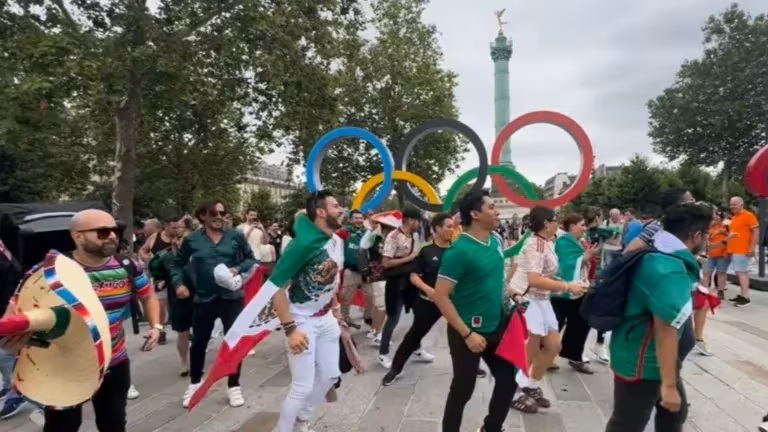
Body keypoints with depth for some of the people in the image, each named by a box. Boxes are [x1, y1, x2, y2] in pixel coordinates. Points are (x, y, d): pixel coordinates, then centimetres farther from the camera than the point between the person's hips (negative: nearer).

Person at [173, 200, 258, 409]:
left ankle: (234, 386, 25)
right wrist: (178, 283, -4)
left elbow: (251, 258, 6)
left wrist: (238, 269, -12)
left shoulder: (236, 236, -2)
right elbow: (178, 264, 10)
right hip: (204, 299, 1)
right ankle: (194, 383, 36)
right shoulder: (192, 240, -1)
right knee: (198, 342, 13)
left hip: (232, 298, 0)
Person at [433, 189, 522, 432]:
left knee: (509, 379, 17)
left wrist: (511, 295, 1)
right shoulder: (459, 250, -22)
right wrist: (467, 334, -22)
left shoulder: (496, 241, 1)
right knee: (463, 388, 8)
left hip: (496, 327, 7)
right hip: (469, 331, -7)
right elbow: (440, 296, -23)